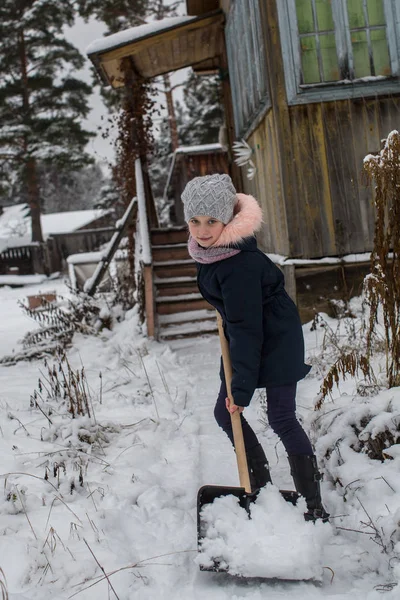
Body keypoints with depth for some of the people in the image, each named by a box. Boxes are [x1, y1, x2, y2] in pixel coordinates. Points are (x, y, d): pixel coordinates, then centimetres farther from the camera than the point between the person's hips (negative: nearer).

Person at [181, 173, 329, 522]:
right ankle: (261, 485, 22)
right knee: (225, 412, 8)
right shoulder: (210, 247, -5)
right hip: (247, 334, 9)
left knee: (281, 417, -7)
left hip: (276, 339, -9)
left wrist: (242, 389, -25)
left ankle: (314, 504, 7)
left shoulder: (238, 264, -31)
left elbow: (247, 329, -29)